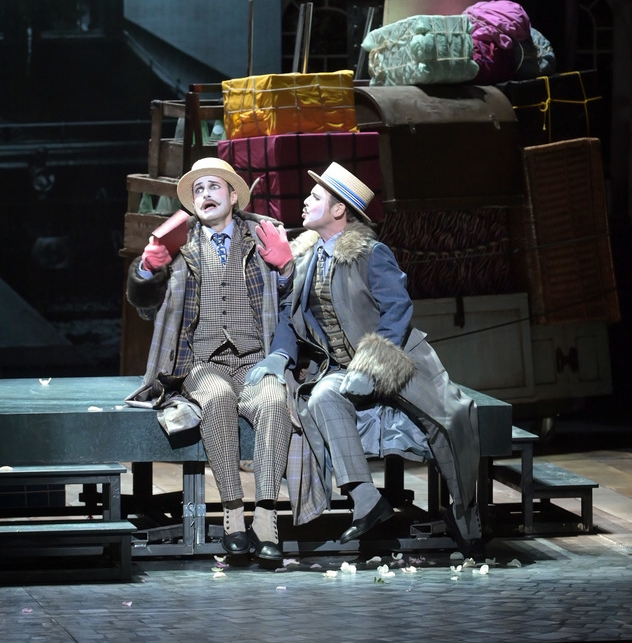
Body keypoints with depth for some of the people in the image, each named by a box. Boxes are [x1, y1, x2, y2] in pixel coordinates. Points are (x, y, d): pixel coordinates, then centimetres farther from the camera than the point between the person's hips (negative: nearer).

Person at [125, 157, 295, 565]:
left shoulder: (264, 235, 16)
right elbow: (143, 302, 13)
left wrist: (284, 265, -8)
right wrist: (150, 264, -7)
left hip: (256, 362, 0)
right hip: (203, 366, 0)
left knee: (275, 400, -34)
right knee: (217, 398, -36)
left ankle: (266, 521, -40)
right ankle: (233, 513, -35)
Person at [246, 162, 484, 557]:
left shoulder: (372, 255, -4)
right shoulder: (304, 257, 12)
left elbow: (398, 309, -12)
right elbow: (289, 315, 13)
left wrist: (369, 368, -22)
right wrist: (278, 358, -9)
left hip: (391, 361, -4)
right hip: (340, 370, 4)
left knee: (455, 415, -25)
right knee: (322, 398, -33)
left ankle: (465, 515, -6)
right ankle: (367, 502, -38)